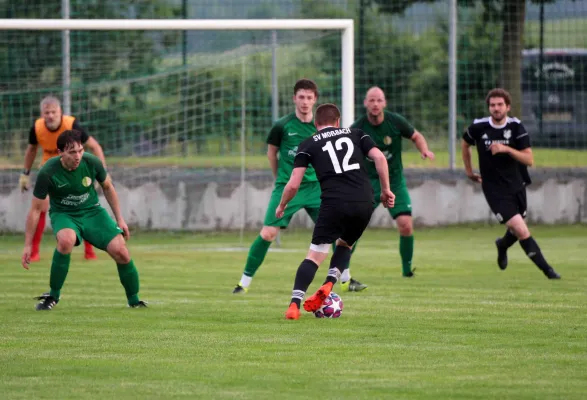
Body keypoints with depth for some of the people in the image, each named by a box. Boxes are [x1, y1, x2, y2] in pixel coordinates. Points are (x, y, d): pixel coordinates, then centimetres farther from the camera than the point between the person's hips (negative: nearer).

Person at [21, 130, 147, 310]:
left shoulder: (92, 163, -16)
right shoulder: (48, 172, -23)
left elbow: (107, 187, 6)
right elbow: (35, 209, -12)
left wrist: (120, 219, 7)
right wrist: (28, 245, -9)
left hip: (92, 212, 3)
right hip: (63, 214, -3)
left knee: (120, 251, -16)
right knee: (66, 240, -38)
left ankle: (134, 301, 8)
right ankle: (53, 296, -20)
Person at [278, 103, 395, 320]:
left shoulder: (309, 144, 13)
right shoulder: (356, 134, 19)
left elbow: (293, 184, 6)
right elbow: (380, 158, 5)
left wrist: (281, 207, 23)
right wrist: (386, 190, 12)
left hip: (334, 203, -2)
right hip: (364, 203, 3)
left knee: (315, 255, 1)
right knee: (345, 244, 27)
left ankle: (294, 304, -14)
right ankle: (328, 284, 3)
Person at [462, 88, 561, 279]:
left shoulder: (516, 127, -9)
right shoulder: (479, 127, -9)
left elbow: (529, 159, -14)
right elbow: (465, 143, 14)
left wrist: (506, 149, -28)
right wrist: (469, 171, 16)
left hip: (516, 185, 3)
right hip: (495, 190, -3)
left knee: (517, 231, 18)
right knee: (522, 231, -16)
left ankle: (503, 245, 54)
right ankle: (547, 270, -8)